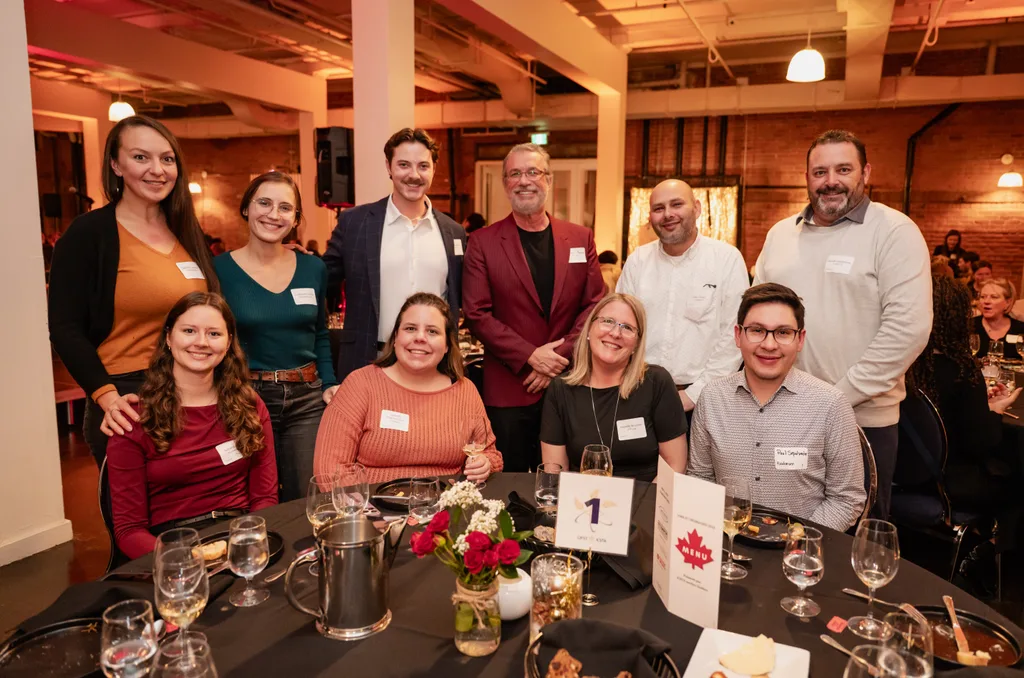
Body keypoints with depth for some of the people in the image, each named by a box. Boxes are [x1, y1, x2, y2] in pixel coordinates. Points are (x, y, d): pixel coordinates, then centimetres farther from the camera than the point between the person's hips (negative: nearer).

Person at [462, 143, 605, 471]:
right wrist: (531, 355, -13)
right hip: (507, 390, -2)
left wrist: (560, 356, -10)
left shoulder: (581, 239, 6)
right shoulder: (483, 242, -1)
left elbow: (595, 305, 3)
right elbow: (477, 315, -6)